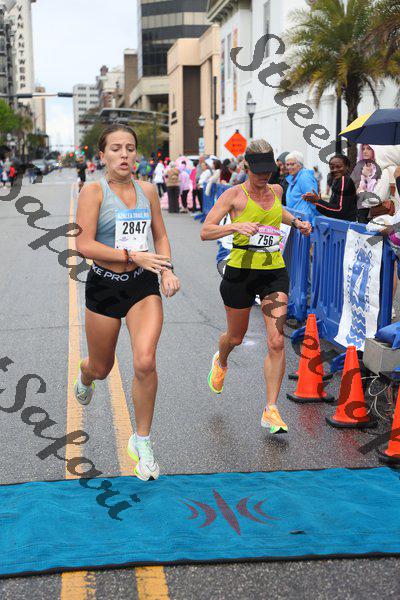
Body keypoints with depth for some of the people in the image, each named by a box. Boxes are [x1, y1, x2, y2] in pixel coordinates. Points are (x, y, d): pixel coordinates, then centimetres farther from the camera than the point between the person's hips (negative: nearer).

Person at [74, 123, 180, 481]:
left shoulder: (147, 190, 3)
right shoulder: (94, 191, -10)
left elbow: (160, 236, 16)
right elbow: (84, 245, -17)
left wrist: (167, 269, -1)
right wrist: (134, 256, -22)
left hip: (143, 285, 2)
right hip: (104, 286, -2)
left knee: (145, 362, -18)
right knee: (101, 368, 14)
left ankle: (142, 441, 2)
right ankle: (84, 378, 57)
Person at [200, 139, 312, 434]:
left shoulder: (276, 190, 8)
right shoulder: (234, 195, -8)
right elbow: (206, 231, -13)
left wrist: (296, 221, 17)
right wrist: (236, 226, -29)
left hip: (275, 272, 3)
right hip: (241, 271, -3)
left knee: (277, 342, -9)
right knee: (236, 337, 16)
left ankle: (271, 410, -1)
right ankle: (221, 362, 54)